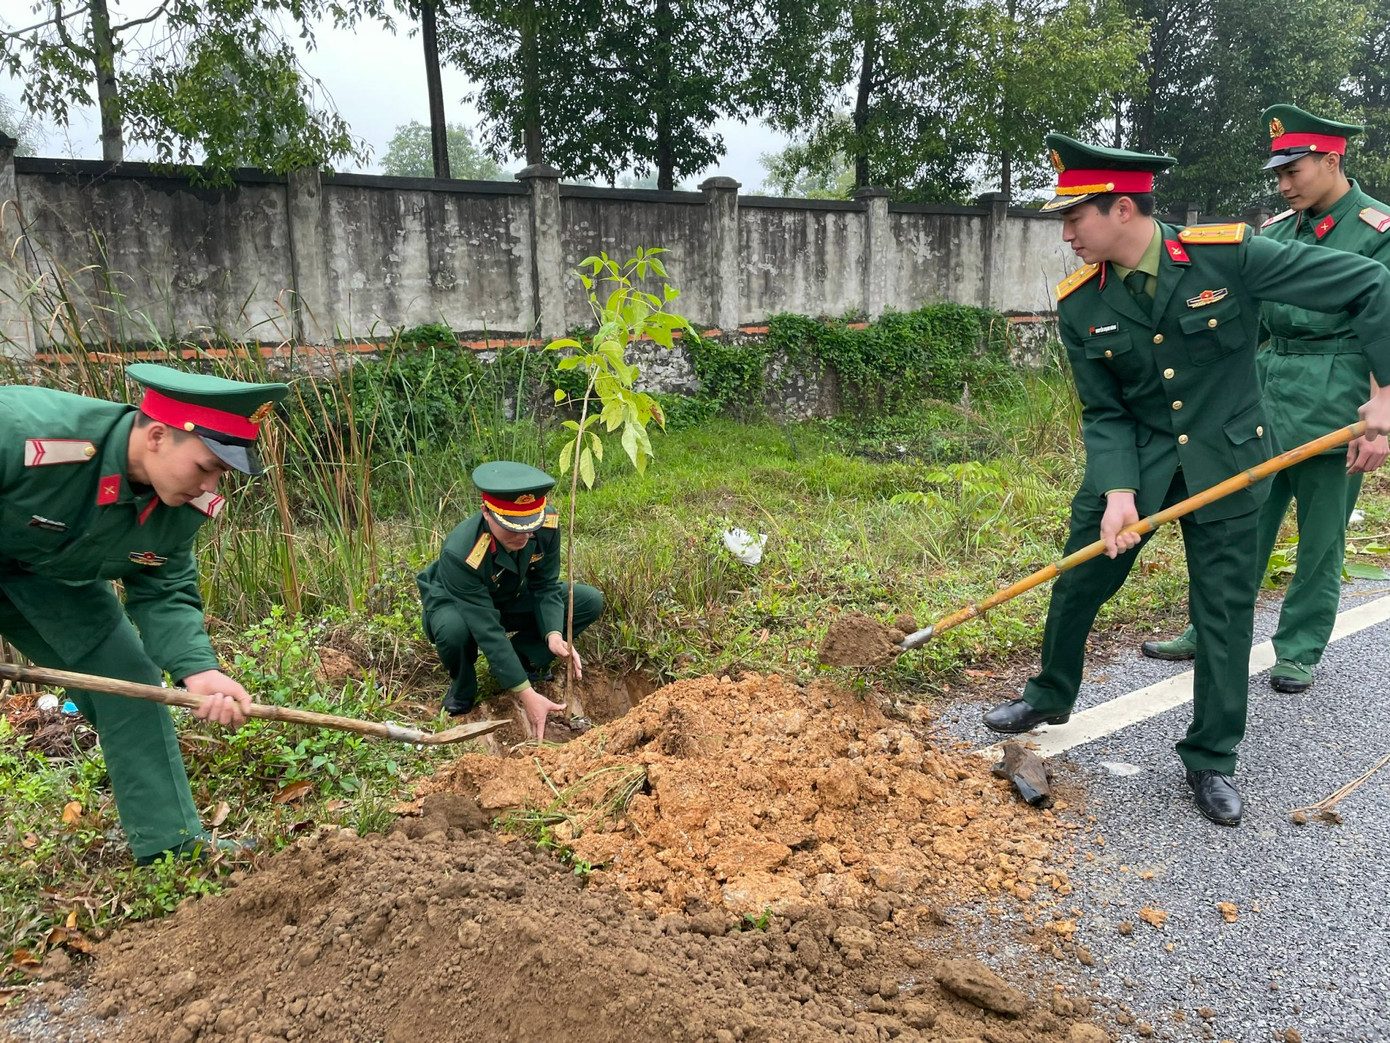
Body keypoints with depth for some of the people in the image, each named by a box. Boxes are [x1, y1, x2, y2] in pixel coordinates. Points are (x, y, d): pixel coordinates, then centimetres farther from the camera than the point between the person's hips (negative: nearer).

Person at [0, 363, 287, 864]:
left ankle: (172, 839, 9)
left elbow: (164, 593, -13)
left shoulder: (184, 503, -20)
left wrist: (196, 669, -31)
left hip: (53, 574, 5)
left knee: (127, 677, -1)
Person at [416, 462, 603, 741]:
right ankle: (462, 687, -5)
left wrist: (554, 635, -33)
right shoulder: (460, 554, -40)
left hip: (513, 599, 4)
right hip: (455, 604, -4)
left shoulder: (547, 524, -27)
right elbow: (488, 631, -39)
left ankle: (521, 661, 1)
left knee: (591, 601, -12)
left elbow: (545, 585, -15)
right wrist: (527, 695, -40)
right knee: (453, 629, -40)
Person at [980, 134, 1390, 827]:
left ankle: (1211, 760, 21)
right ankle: (1050, 697, 35)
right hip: (1133, 461, 2)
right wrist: (1117, 491, -21)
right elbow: (1103, 414, -6)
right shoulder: (1080, 306, -10)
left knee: (1224, 612, 4)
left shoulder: (1228, 255, -18)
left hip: (1225, 462, -2)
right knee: (1077, 584, 9)